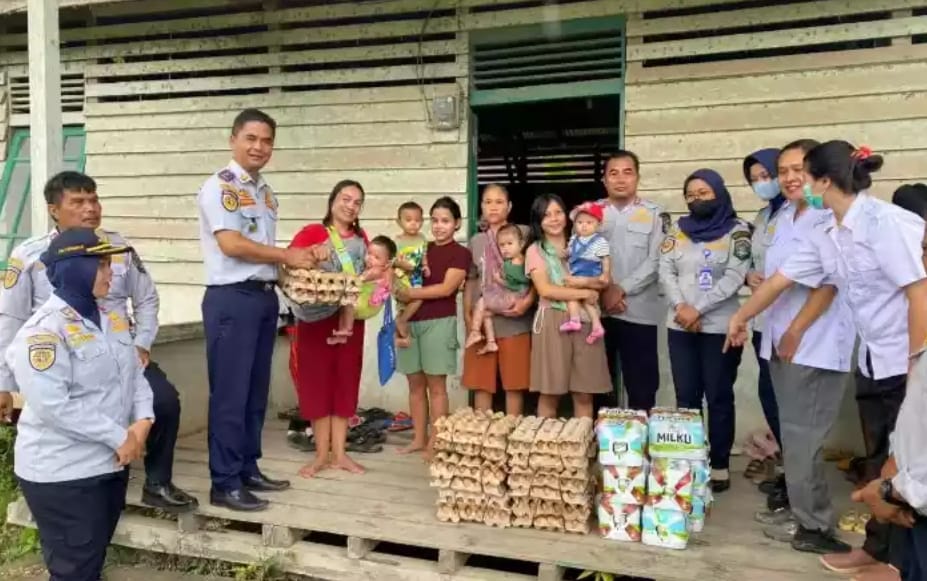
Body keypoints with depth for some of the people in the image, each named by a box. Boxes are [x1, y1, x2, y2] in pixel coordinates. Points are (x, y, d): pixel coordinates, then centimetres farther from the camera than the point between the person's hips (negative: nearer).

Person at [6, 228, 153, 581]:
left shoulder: (112, 317, 6)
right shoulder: (43, 331, -19)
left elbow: (134, 372, 7)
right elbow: (53, 407, -26)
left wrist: (142, 420, -11)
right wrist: (119, 436, -22)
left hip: (111, 463, 7)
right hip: (62, 474, -7)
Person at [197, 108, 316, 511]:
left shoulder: (265, 192, 16)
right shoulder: (220, 186, -8)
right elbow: (232, 244, -18)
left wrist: (296, 264, 4)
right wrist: (287, 256, -10)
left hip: (265, 297, 8)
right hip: (232, 299, -8)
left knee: (257, 391, 14)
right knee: (230, 393, -3)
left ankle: (248, 470, 26)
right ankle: (225, 483, 7)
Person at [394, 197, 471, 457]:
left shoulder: (461, 254, 0)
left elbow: (446, 288, -11)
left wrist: (410, 293, -14)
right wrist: (399, 290, -7)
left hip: (439, 322, -5)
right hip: (411, 320, 5)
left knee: (436, 385, -1)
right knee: (415, 383, 9)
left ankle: (435, 442, 6)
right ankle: (419, 438, 18)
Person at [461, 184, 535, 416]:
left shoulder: (524, 234, 1)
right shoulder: (476, 241, 13)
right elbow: (470, 282, 14)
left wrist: (527, 301, -16)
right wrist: (467, 316, 4)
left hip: (514, 321, -3)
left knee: (514, 384, 2)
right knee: (480, 383, 5)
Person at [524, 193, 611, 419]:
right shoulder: (535, 250, 4)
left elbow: (604, 281, 6)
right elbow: (545, 290, -9)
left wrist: (584, 281, -13)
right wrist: (585, 293, -9)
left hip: (584, 322, 3)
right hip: (552, 322, -3)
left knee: (584, 393, 3)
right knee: (549, 393, -1)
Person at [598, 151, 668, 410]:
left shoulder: (655, 215, 3)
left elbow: (656, 261, -6)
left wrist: (622, 289, -13)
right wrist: (604, 291, -9)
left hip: (639, 312, -2)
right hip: (597, 310, 2)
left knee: (641, 384, 3)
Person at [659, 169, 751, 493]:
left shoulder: (737, 231, -2)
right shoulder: (678, 230, 10)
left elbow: (734, 278, -11)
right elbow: (665, 272, 2)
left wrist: (698, 309, -15)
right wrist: (680, 307, -13)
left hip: (720, 327, -4)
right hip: (680, 327, 4)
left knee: (719, 397, 4)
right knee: (686, 397, 9)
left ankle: (719, 465, 15)